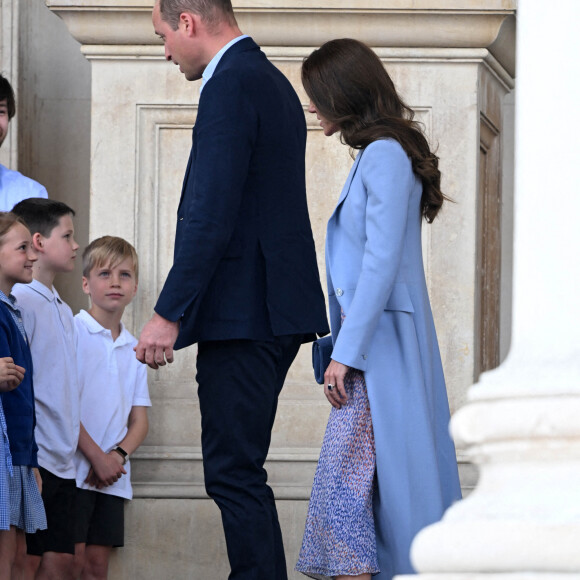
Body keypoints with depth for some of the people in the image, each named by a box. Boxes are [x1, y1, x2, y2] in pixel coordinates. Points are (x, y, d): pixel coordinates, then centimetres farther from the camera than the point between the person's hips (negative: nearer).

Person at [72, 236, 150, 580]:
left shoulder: (134, 349, 17)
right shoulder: (71, 331, -2)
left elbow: (140, 421, 15)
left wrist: (120, 454, -6)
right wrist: (94, 453, -14)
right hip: (73, 469, -6)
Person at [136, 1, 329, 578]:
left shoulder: (231, 84, -12)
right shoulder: (274, 83, 19)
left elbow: (212, 214, -20)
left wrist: (169, 313, -19)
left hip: (241, 314, -10)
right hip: (277, 313, 10)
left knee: (234, 472, -9)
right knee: (240, 470, 13)